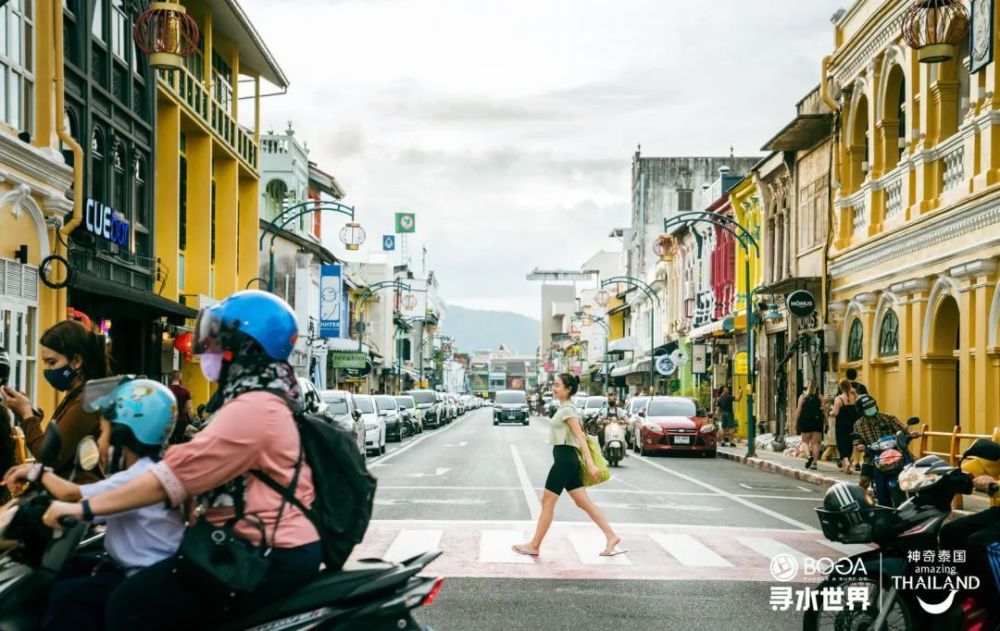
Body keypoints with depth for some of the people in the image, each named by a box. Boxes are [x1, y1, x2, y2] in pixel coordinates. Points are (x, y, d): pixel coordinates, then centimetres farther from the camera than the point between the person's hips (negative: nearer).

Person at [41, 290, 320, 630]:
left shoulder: (252, 408, -19)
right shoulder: (262, 399, 16)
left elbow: (175, 474, -20)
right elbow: (193, 467, 24)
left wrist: (84, 508, -15)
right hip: (278, 545, 11)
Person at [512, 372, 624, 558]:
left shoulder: (567, 410, -12)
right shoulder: (566, 408, 16)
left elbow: (580, 436, -20)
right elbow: (579, 435, 20)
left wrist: (590, 463, -26)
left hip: (564, 459, -10)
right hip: (567, 459, 10)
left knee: (547, 502, -2)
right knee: (584, 502, 8)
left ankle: (534, 546, 5)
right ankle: (612, 537, 6)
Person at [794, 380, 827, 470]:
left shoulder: (802, 397, 2)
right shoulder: (820, 397, 5)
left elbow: (798, 411, -1)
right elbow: (824, 410, 0)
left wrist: (796, 423, 4)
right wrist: (826, 423, 4)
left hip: (805, 421, -1)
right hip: (818, 421, 1)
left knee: (805, 441, 11)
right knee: (815, 443, 5)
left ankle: (809, 455, -16)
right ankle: (814, 462, 1)